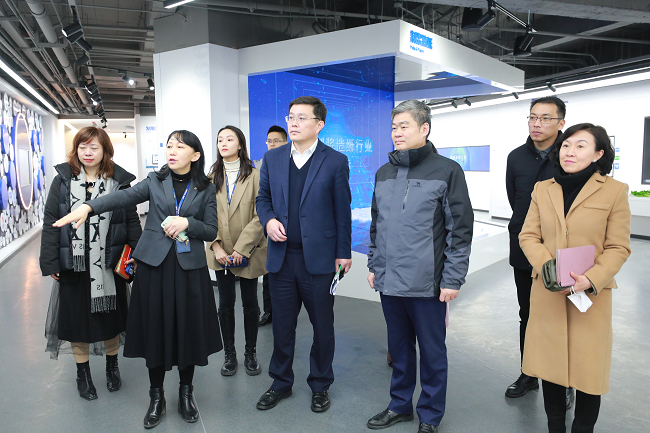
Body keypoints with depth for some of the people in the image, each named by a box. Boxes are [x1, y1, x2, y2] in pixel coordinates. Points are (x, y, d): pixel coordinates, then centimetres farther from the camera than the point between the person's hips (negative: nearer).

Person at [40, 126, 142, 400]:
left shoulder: (119, 182, 0)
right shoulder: (63, 181, 2)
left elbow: (132, 222, 0)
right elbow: (50, 223, 1)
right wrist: (50, 262, -4)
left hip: (109, 264, 0)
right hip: (73, 264, 1)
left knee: (110, 316, 13)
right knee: (77, 318, 12)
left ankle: (112, 366, 35)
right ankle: (83, 373, 32)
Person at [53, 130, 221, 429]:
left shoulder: (206, 189, 3)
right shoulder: (155, 181, 6)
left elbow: (212, 231, 1)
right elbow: (123, 197, -11)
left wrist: (187, 222, -16)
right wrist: (88, 206, -26)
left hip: (189, 268, -1)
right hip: (154, 264, 1)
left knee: (188, 329, 5)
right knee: (155, 328, 6)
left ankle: (186, 393, 27)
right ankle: (156, 397, 25)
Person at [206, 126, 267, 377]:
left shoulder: (254, 176, -4)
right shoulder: (212, 177, 7)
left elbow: (259, 216, -9)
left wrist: (241, 248, -14)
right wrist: (216, 246, -9)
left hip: (248, 252, -2)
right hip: (221, 252, 3)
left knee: (250, 303, 7)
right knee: (226, 304, 9)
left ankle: (250, 354, 24)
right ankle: (229, 355, 24)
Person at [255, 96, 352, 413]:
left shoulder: (335, 161, -3)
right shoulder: (272, 158, 7)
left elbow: (342, 210, -1)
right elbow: (263, 198, 14)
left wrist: (343, 252, -2)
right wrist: (268, 220, -7)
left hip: (319, 257, -2)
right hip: (281, 257, 3)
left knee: (322, 325, 11)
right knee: (282, 324, 15)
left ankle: (320, 385, 32)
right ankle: (281, 383, 35)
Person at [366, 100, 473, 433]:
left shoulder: (446, 171, -7)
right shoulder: (383, 173, 11)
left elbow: (460, 229, -8)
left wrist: (452, 279, -11)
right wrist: (374, 265, 15)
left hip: (427, 283, -5)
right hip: (388, 280, 5)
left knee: (431, 352, 10)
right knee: (399, 347, 19)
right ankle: (400, 405, 37)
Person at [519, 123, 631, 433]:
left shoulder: (615, 191, -4)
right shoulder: (542, 189, 5)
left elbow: (618, 248, -5)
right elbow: (528, 236, 2)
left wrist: (591, 280, -20)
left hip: (592, 295, -2)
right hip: (547, 292, 3)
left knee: (588, 366, 6)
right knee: (550, 362, 13)